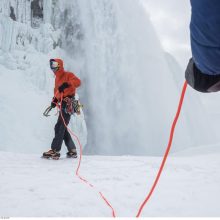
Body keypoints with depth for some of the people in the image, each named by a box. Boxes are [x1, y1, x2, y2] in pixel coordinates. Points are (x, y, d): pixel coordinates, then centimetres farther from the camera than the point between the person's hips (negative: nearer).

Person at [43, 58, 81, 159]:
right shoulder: (57, 78, 22)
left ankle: (55, 151, -9)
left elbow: (78, 82, -22)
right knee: (62, 128, 9)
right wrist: (54, 101, 7)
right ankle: (72, 151, 16)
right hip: (63, 104, 9)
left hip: (69, 104, -9)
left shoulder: (68, 75, -4)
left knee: (59, 127, -12)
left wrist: (66, 84, -34)